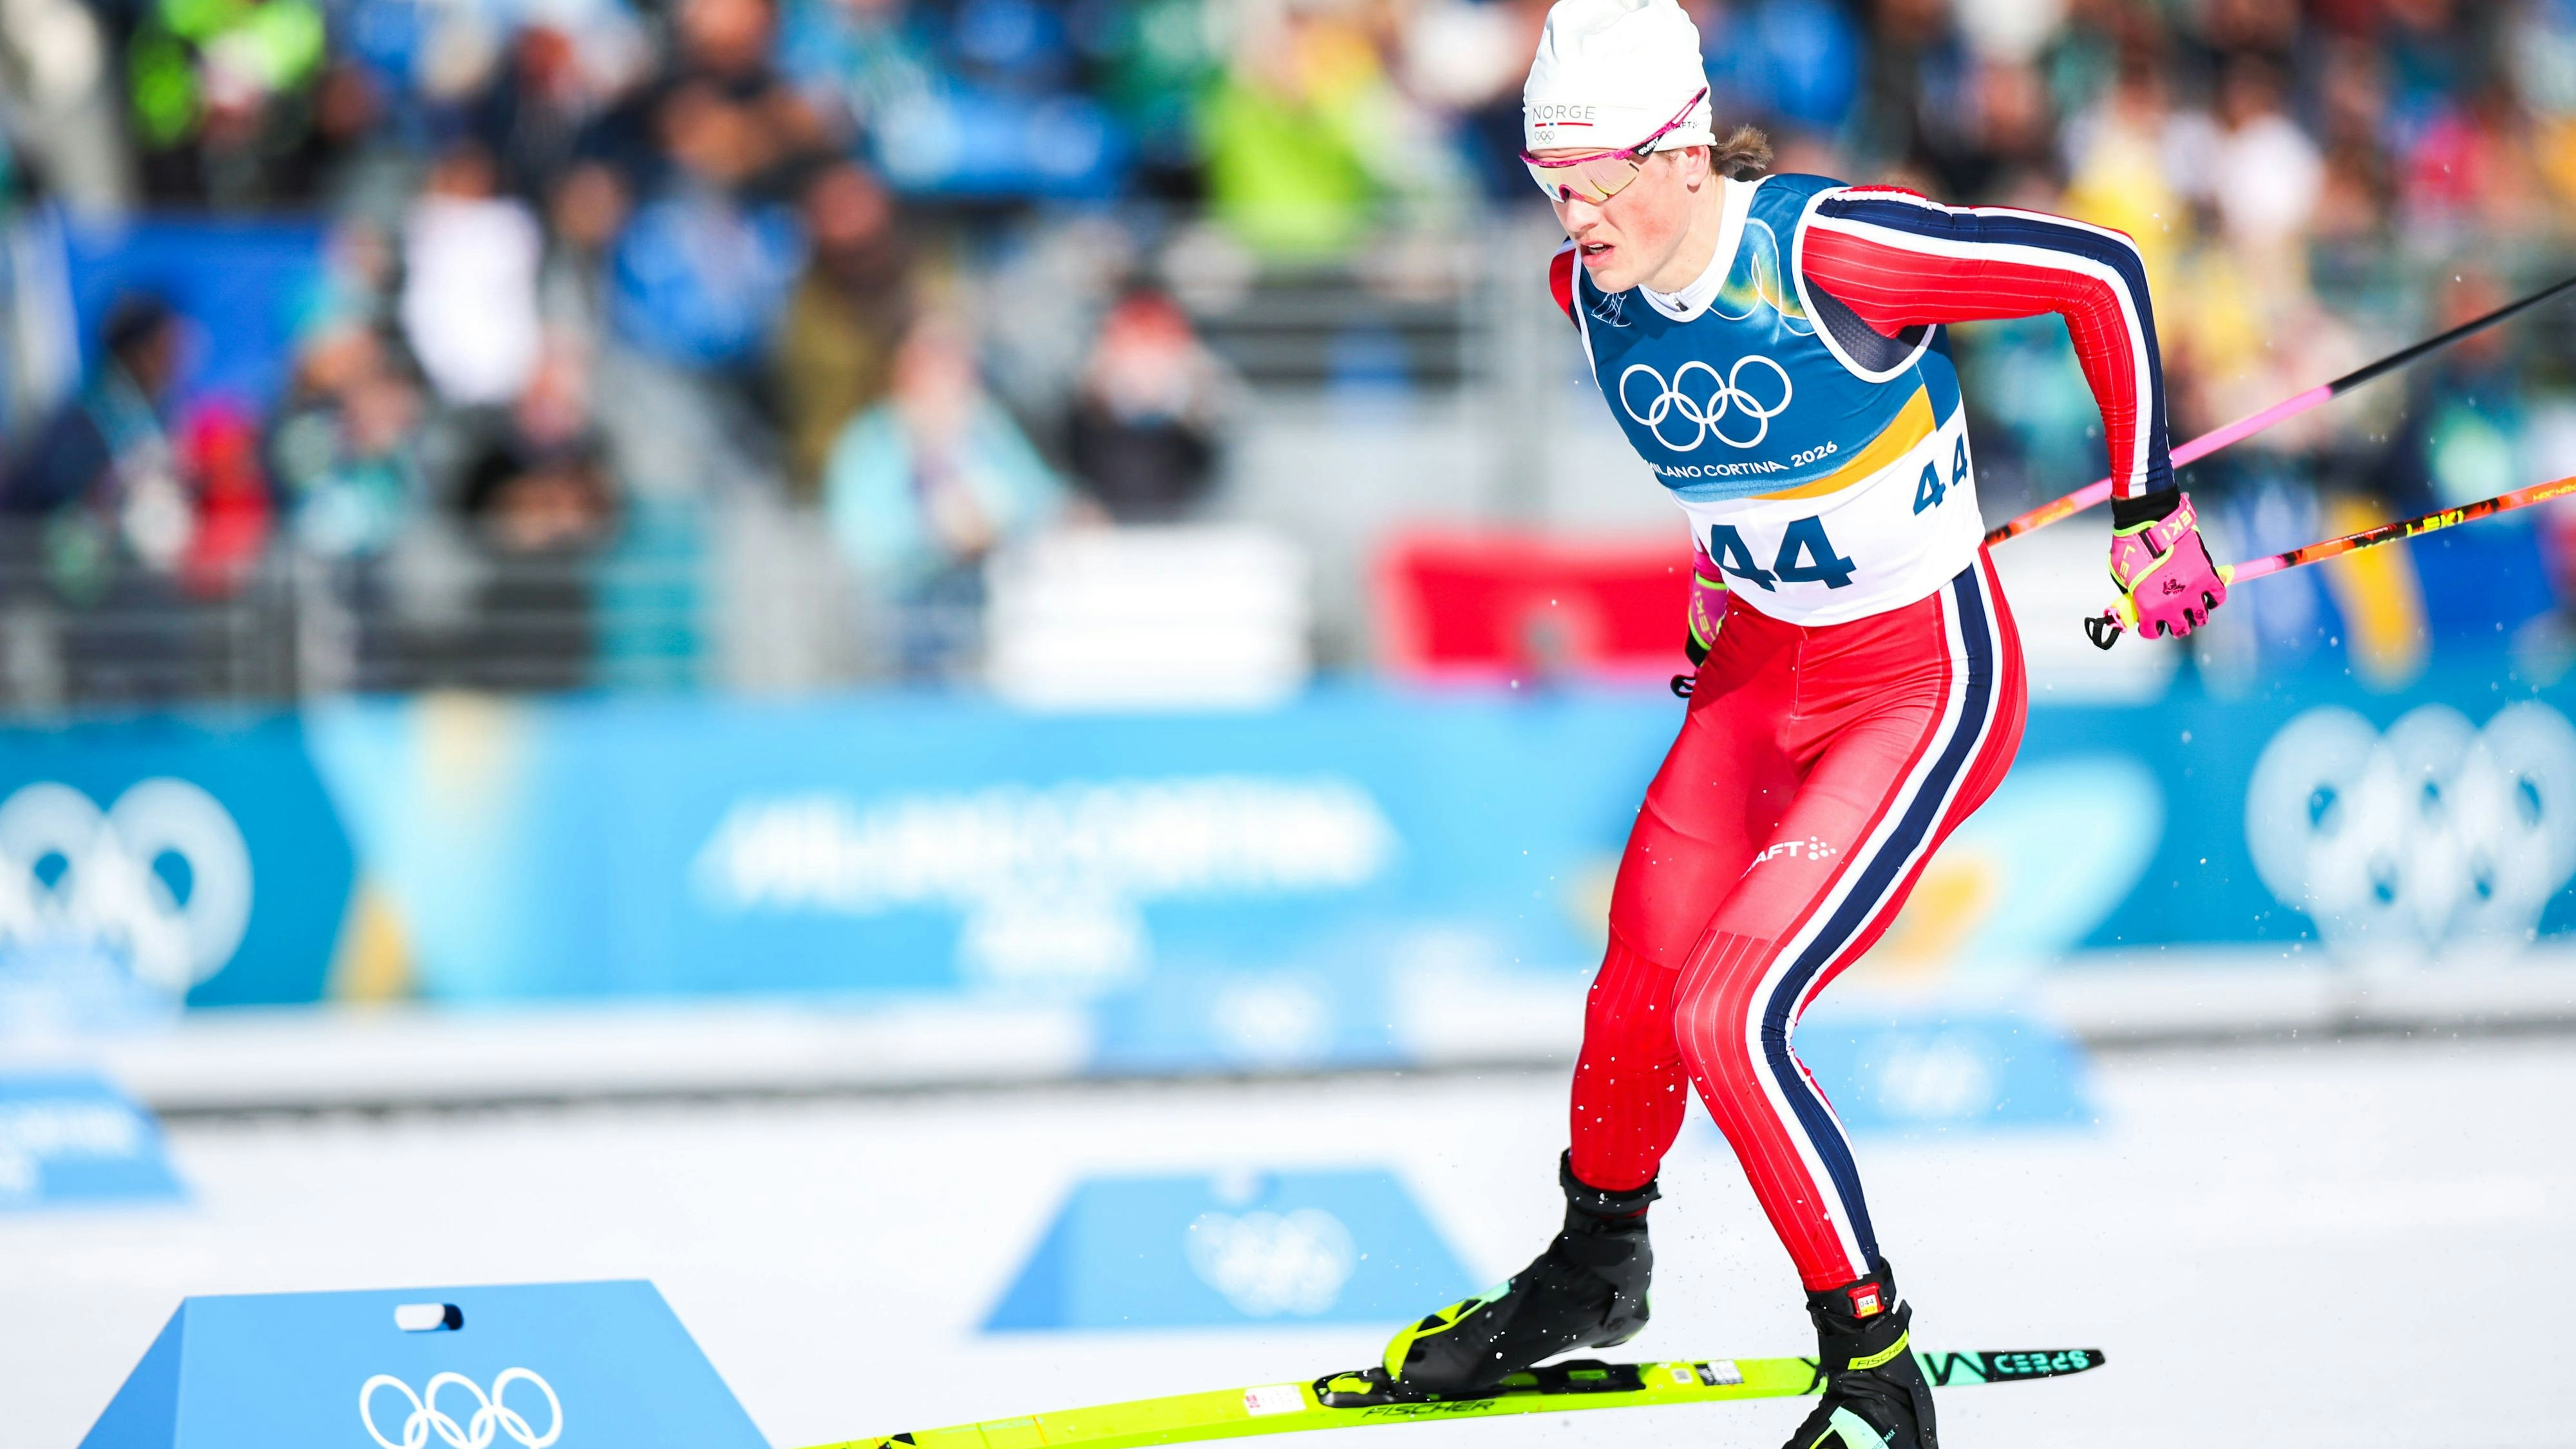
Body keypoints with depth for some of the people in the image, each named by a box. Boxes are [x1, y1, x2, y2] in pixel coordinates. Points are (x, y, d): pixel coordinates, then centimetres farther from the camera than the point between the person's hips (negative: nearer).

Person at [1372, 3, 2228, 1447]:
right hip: (1760, 670, 7)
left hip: (1933, 685, -7)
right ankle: (1596, 1270, 40)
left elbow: (2103, 272, -20)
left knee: (1726, 1017, -17)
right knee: (1637, 994, 10)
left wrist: (2152, 510, -12)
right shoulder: (1589, 295, -7)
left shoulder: (1822, 249, -28)